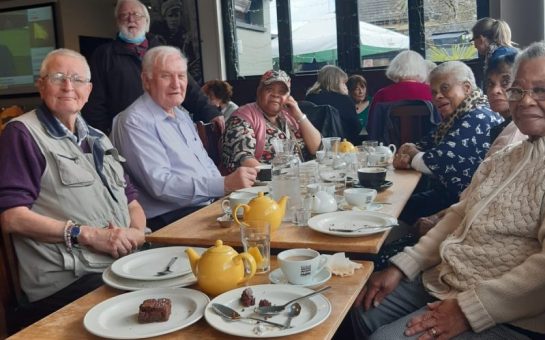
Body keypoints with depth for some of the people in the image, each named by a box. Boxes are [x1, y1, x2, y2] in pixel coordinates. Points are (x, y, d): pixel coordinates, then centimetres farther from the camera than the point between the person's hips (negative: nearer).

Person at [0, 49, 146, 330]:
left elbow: (131, 202, 22)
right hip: (69, 283, -7)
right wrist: (88, 235, -15)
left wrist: (138, 231, -1)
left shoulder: (97, 138, 23)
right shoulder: (23, 133, 0)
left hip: (126, 263, 7)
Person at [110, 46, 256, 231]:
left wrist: (232, 185, 2)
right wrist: (224, 184, -26)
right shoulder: (135, 122, -12)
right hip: (169, 218, -9)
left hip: (209, 204, 9)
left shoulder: (181, 114, 18)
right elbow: (160, 184, -21)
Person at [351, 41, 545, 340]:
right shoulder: (505, 158, 13)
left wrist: (469, 309, -23)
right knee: (362, 308, 12)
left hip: (504, 315, -8)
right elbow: (459, 215, 13)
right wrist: (401, 267, 5)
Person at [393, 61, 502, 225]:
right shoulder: (456, 117, 10)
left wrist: (413, 156, -5)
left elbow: (440, 162, -25)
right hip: (448, 194, 8)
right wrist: (409, 152, -10)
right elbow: (428, 144, 13)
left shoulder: (478, 119, -20)